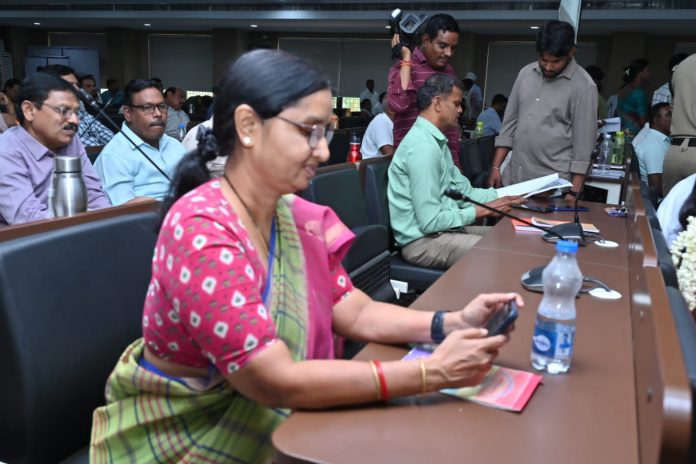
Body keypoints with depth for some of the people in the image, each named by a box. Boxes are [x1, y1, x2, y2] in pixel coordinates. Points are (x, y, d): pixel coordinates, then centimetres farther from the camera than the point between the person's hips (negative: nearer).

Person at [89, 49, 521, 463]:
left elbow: (354, 311, -2)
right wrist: (431, 373, -28)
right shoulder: (200, 228, -26)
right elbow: (278, 383, -28)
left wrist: (450, 324, -17)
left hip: (269, 423, 6)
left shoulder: (294, 216, -2)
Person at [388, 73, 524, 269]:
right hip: (424, 240, -10)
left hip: (442, 229, 10)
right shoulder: (423, 146, -21)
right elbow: (430, 222, -23)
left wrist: (505, 195, 4)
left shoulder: (437, 141, 12)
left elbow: (463, 191, 15)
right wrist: (481, 211, -14)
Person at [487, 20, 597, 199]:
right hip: (513, 179, 5)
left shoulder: (583, 85, -8)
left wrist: (574, 192, -11)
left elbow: (583, 143, -8)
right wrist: (496, 167, 6)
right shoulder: (526, 73, 8)